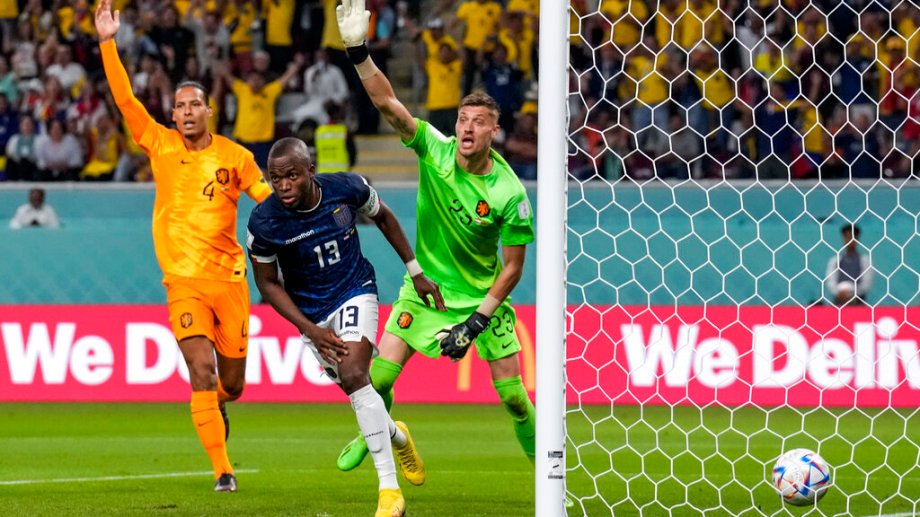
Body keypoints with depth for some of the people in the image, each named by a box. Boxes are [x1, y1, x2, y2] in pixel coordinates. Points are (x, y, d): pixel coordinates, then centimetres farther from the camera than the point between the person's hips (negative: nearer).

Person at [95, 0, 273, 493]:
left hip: (229, 278, 2)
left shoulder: (234, 156, 4)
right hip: (183, 280, -1)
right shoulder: (160, 144, 2)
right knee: (201, 371, -17)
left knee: (231, 383, 7)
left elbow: (270, 199, 10)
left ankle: (215, 412, 45)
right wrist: (107, 44, -10)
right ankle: (222, 470, -12)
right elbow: (125, 100, -3)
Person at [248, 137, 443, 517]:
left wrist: (416, 272, 8)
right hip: (309, 312, 2)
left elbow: (383, 218, 3)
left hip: (354, 292, -2)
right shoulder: (264, 222, -21)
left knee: (353, 375, -24)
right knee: (355, 386, 5)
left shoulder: (347, 188, -20)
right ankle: (396, 436, 42)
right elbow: (268, 283, -7)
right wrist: (311, 331, -15)